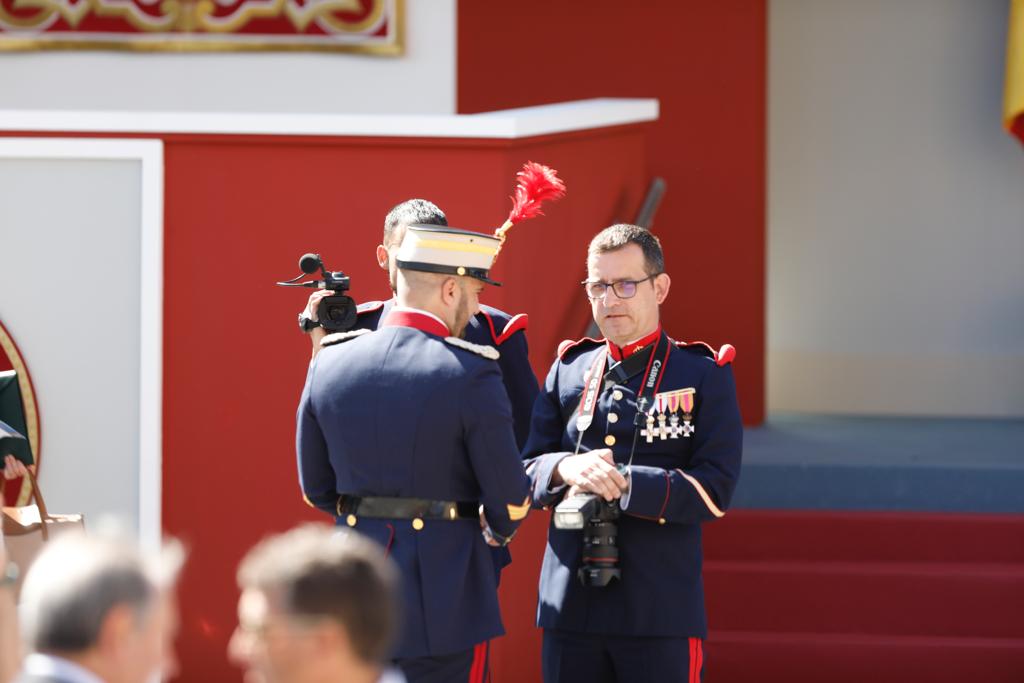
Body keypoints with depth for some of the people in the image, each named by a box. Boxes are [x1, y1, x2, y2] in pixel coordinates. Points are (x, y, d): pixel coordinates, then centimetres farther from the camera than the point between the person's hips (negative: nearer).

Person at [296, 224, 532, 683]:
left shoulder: (329, 363, 1)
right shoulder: (471, 374, -13)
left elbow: (316, 488, 10)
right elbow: (510, 500, -8)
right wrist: (497, 531, 15)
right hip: (442, 597, -4)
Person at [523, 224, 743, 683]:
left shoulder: (704, 375, 2)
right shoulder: (568, 371, 12)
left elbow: (715, 490, -8)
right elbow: (525, 472, 8)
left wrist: (623, 484, -19)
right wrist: (565, 469, -15)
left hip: (662, 612, -3)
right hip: (571, 608, 3)